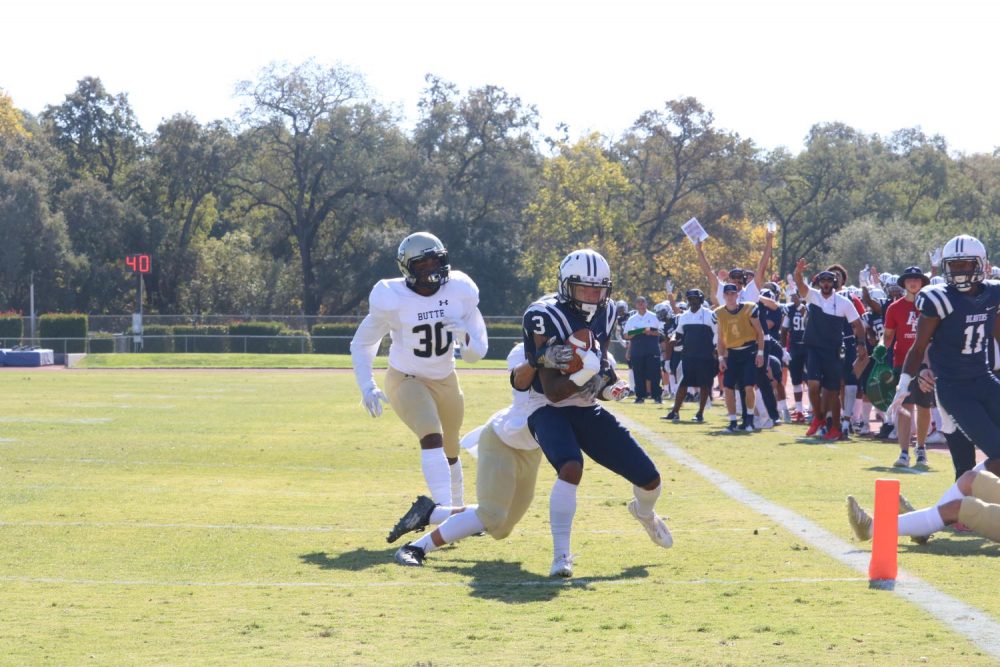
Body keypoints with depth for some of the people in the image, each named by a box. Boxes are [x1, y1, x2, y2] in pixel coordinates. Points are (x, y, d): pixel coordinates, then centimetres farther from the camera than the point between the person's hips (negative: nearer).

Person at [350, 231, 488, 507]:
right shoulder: (393, 300, -22)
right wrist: (366, 388, -15)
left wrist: (464, 335, -27)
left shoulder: (459, 292, -12)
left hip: (445, 381, 5)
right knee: (432, 438, -29)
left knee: (450, 450, 20)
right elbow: (362, 343, -6)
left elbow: (476, 353, -5)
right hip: (406, 380, -5)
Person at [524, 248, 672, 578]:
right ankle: (560, 555, -24)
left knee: (649, 479, 5)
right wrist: (584, 374, -40)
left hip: (587, 410, 6)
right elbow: (553, 391, -23)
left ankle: (644, 513, 44)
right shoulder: (546, 318, -21)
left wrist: (609, 387, -1)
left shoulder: (604, 314, -1)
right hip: (550, 411, -6)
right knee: (571, 467, -36)